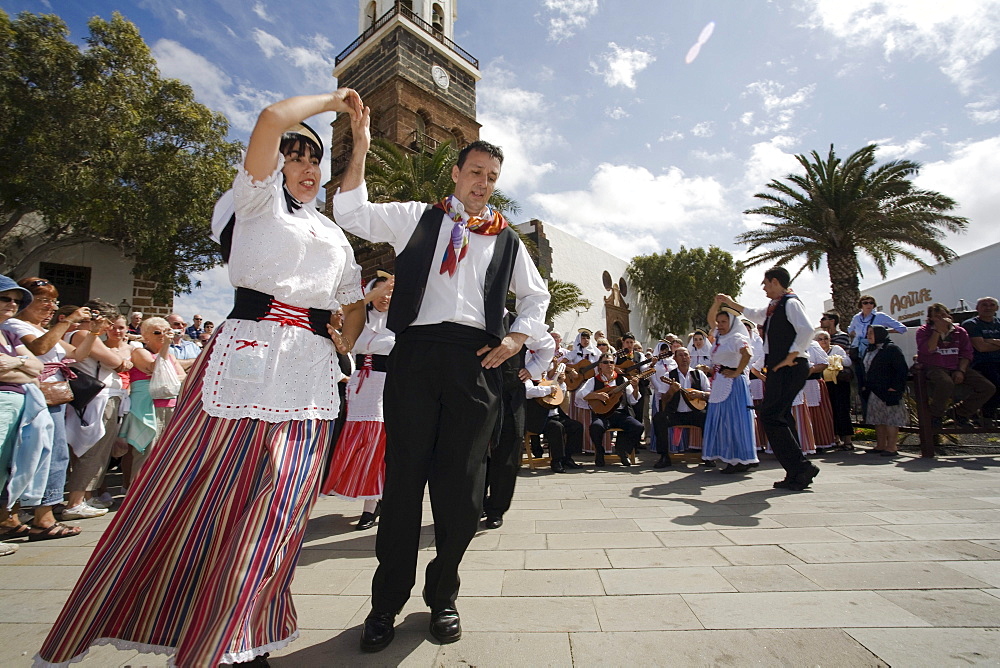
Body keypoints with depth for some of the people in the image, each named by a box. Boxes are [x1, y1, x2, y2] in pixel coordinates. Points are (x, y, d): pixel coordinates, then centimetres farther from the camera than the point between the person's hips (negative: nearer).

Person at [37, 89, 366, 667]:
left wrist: (346, 341, 12)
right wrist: (334, 100, 7)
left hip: (309, 375, 5)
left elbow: (356, 302, 30)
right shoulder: (260, 198, 10)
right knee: (190, 494, 0)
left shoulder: (334, 235, 24)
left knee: (272, 512, 4)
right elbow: (272, 120, -7)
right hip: (247, 355, -5)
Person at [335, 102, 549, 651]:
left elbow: (535, 295, 23)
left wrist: (516, 339, 7)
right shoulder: (416, 217, 15)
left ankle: (442, 595, 26)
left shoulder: (506, 241, 18)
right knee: (404, 475, 2)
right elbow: (353, 215, 8)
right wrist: (360, 151, -1)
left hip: (475, 360, 2)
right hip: (415, 352, -1)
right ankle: (387, 602, 20)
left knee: (461, 485, 5)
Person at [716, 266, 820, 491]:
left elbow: (806, 331, -23)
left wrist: (790, 358, -19)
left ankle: (801, 466, -5)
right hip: (778, 369, 10)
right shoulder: (774, 307, 19)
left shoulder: (790, 303, -8)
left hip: (790, 369, -10)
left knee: (770, 415, -13)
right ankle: (797, 473, 15)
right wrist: (730, 302, 45)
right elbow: (754, 314, 39)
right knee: (780, 417, 9)